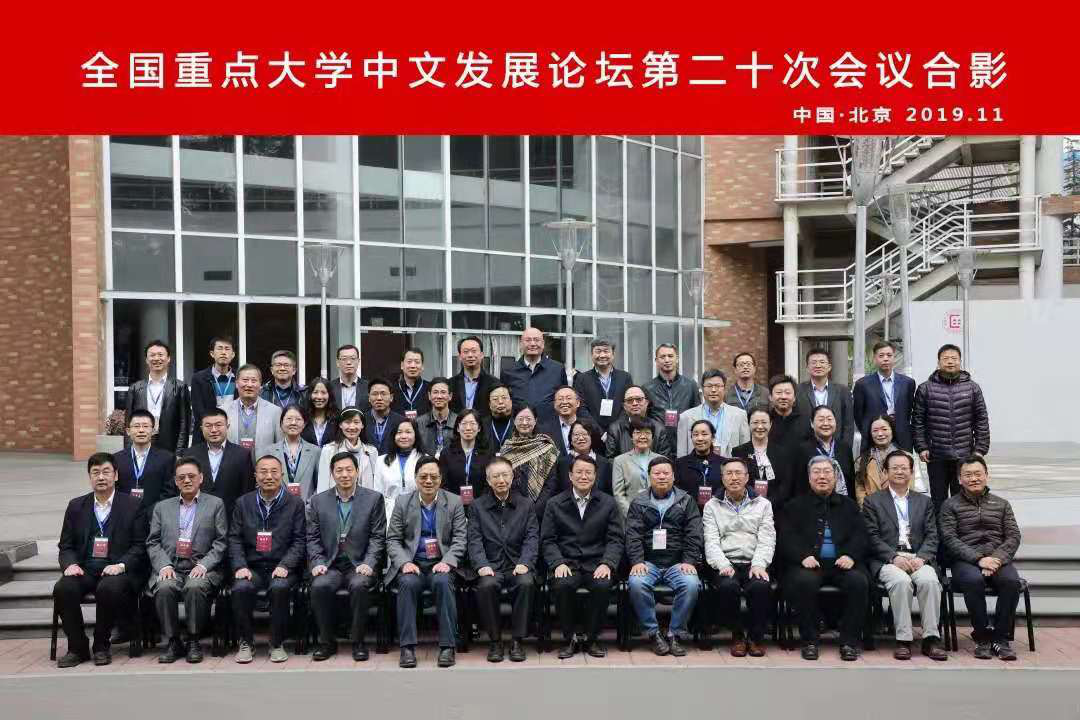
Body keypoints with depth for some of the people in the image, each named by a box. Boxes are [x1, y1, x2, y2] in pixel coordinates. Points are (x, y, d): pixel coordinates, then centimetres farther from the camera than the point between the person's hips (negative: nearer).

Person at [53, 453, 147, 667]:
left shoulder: (134, 505, 5)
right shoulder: (76, 506, 15)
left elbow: (140, 545, 0)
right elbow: (65, 545, 14)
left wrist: (121, 565, -17)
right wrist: (70, 564, -7)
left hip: (116, 570, -3)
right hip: (84, 569, 3)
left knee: (109, 588, -34)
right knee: (63, 589, -27)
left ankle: (101, 647, -11)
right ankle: (77, 648, -9)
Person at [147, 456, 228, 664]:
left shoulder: (215, 504, 12)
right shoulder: (162, 507, 20)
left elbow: (221, 542, 4)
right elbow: (152, 542, 12)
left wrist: (203, 564, -11)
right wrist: (164, 565, -7)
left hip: (202, 568, -2)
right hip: (170, 568, 2)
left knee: (195, 587, -34)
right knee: (164, 588, -30)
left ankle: (194, 641, -16)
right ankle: (172, 642, -13)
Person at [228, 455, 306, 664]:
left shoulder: (295, 504, 5)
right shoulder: (243, 503, 13)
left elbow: (300, 540, 0)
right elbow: (235, 538, 8)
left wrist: (285, 565, -14)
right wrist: (240, 566, -8)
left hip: (282, 568, -2)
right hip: (252, 567, 2)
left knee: (279, 588, -33)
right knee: (241, 588, -29)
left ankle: (277, 644, -13)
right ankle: (246, 642, -8)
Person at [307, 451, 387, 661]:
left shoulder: (374, 499, 4)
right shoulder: (318, 501, 11)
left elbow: (378, 537, 0)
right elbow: (313, 538, 9)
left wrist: (368, 563, -13)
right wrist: (318, 563, -7)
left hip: (360, 565, -2)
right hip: (330, 565, 2)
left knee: (359, 585, -32)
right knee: (319, 586, -28)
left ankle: (358, 641, -13)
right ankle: (327, 641, -8)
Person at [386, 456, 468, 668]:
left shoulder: (454, 502, 6)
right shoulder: (402, 503, 8)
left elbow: (459, 539, 2)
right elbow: (392, 540, 5)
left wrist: (447, 562, -16)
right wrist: (404, 563, -13)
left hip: (440, 564, 0)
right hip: (412, 564, 1)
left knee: (443, 582, -32)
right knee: (408, 583, -31)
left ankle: (447, 646, -25)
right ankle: (407, 647, -25)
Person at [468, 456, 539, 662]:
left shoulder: (526, 505, 13)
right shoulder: (478, 506, 12)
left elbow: (532, 538, 4)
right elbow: (474, 540, 2)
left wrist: (524, 563, -13)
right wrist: (481, 565, -16)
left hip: (518, 566, 0)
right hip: (491, 566, 0)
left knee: (526, 583, -32)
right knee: (486, 585, -32)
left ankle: (518, 640, -17)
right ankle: (495, 641, -14)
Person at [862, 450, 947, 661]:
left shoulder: (924, 501, 21)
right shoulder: (872, 501, 12)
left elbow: (931, 536, 10)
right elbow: (872, 537, 1)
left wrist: (921, 558, -9)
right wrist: (894, 557, -14)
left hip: (918, 559, 2)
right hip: (886, 561, -2)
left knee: (929, 580, -30)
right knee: (901, 581, -33)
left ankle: (931, 639, -22)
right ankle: (903, 640, -25)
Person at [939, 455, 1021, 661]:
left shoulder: (1002, 504, 20)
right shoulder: (950, 505, 11)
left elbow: (1013, 536, 10)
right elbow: (950, 538, -1)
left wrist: (997, 558, -10)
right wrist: (978, 559, -15)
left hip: (998, 558, 2)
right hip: (966, 561, -2)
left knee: (1011, 581, -31)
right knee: (974, 580, -36)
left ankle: (1001, 637, -18)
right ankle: (983, 637, -20)